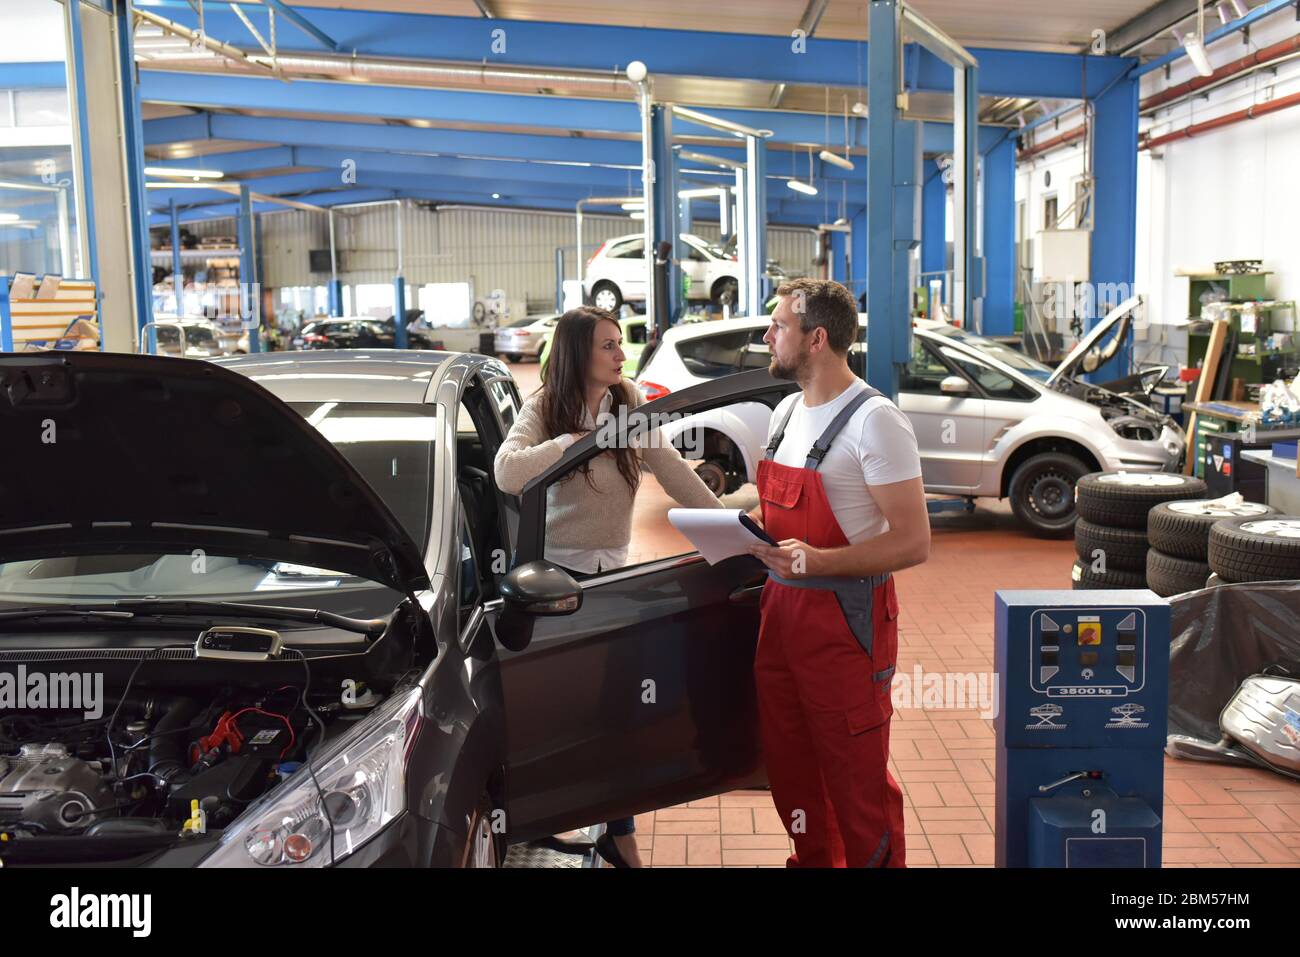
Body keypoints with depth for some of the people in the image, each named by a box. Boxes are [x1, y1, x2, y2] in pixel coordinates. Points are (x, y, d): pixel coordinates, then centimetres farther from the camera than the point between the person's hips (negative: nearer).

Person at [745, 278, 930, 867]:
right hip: (782, 608, 8)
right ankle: (813, 860, 36)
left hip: (845, 619, -8)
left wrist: (817, 560, -28)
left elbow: (913, 542, -19)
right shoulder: (786, 412, 12)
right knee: (789, 764, 18)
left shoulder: (873, 421, -15)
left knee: (856, 775, 3)